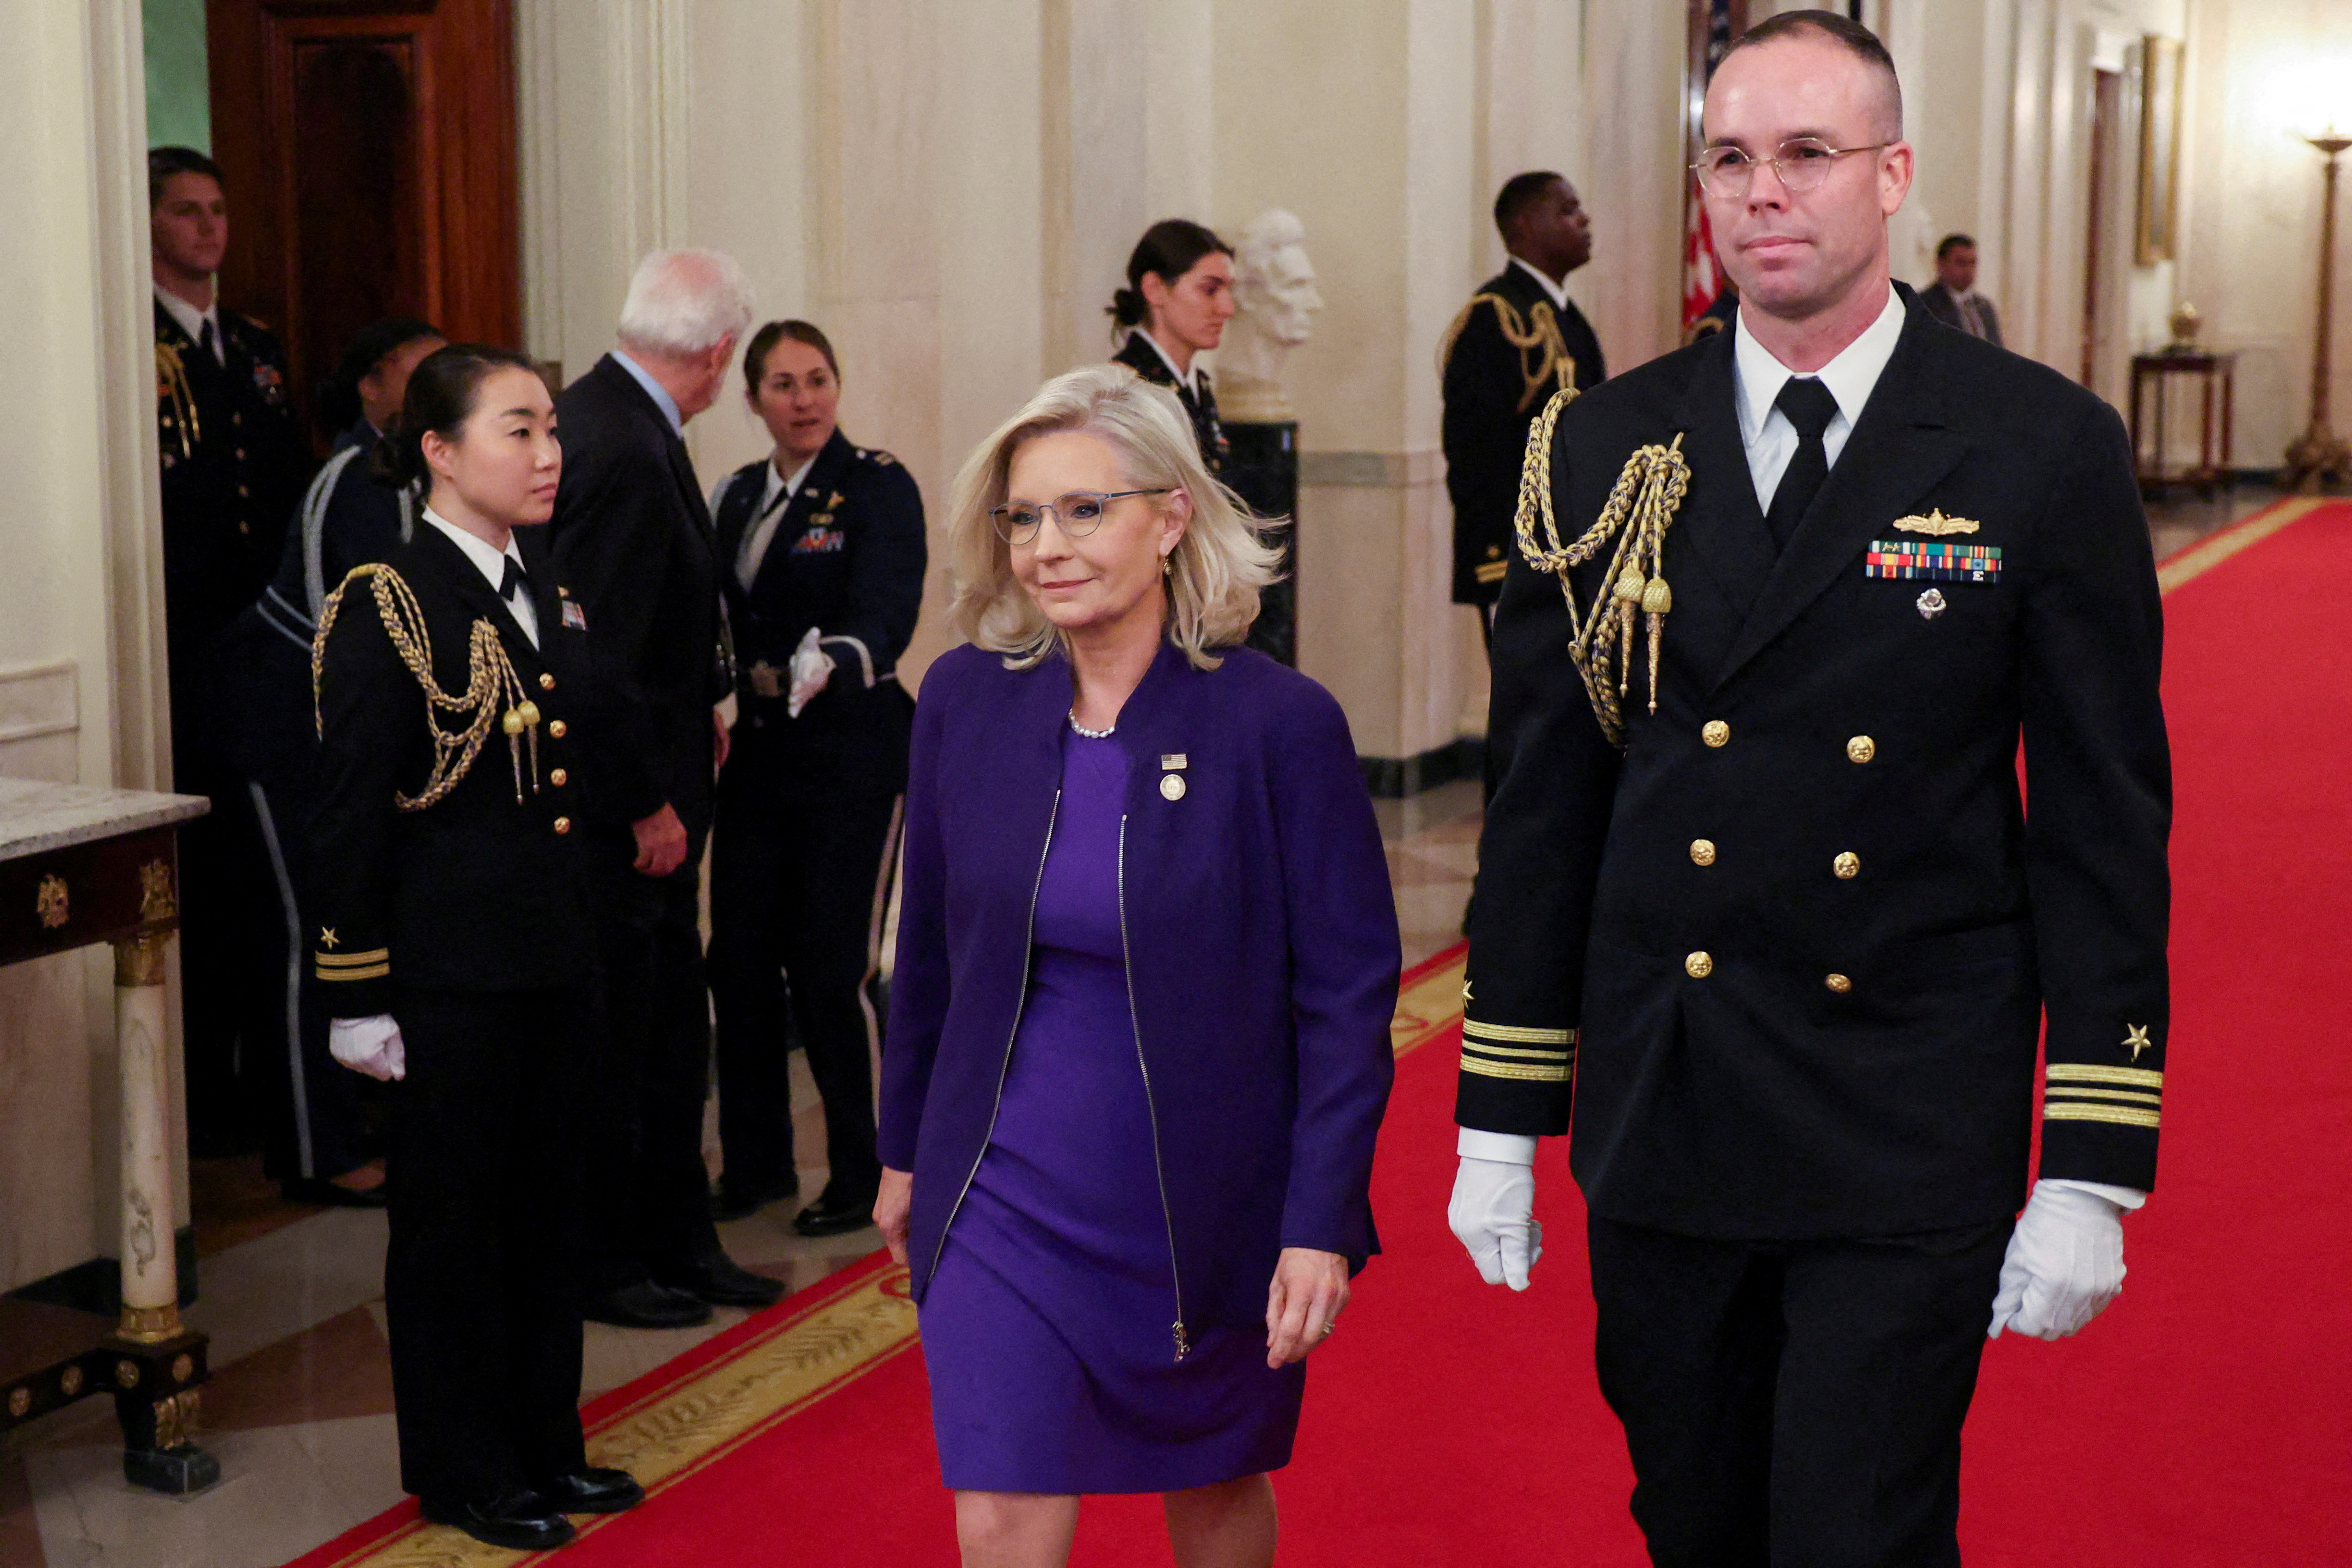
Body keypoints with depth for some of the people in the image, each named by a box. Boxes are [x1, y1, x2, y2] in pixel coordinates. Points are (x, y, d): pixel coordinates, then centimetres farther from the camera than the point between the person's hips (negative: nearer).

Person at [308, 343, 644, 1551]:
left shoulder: (547, 588, 10)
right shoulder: (386, 605, -13)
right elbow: (349, 816, -13)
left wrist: (585, 932, 16)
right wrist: (358, 997, -14)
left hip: (553, 953, 7)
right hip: (448, 965, -7)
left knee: (547, 1200, 15)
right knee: (454, 1214, 6)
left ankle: (544, 1443, 29)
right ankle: (461, 1469, 20)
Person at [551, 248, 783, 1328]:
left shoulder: (603, 413, 9)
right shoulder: (627, 452, -23)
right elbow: (600, 650, -24)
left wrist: (696, 715, 14)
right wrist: (649, 802, -18)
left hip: (650, 781, 10)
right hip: (624, 802, -10)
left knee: (670, 1026, 17)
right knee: (614, 1038, 3)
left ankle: (678, 1241, 28)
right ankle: (599, 1262, 16)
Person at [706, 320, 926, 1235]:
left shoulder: (879, 488, -7)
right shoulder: (737, 496, 12)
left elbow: (887, 614, -21)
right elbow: (721, 627, 14)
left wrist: (836, 663, -39)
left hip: (855, 754, -6)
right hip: (759, 749, 6)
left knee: (832, 968, -3)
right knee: (738, 958, 6)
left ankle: (862, 1173, 13)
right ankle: (755, 1162, 22)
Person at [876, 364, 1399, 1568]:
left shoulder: (1278, 722, -14)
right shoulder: (964, 701, -3)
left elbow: (1348, 991, -11)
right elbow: (930, 947, 9)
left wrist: (1322, 1226, -14)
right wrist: (904, 1150, 14)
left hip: (1208, 1196, -2)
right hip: (1006, 1194, 2)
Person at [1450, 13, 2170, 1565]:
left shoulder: (2046, 449, -5)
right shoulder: (1610, 447, 3)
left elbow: (2105, 820, -4)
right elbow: (1544, 798, 6)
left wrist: (2093, 1168, -7)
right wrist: (1500, 1117, 6)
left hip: (1910, 1147, -3)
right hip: (1656, 1133, 3)